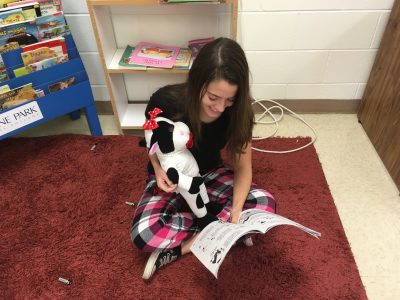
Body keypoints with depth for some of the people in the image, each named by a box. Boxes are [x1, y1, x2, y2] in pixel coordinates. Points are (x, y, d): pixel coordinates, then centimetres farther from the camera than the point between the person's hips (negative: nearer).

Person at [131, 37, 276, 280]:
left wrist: (236, 212, -29)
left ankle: (183, 247, -17)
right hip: (172, 179, -2)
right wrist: (158, 169, -25)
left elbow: (243, 168, -13)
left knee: (265, 204, -22)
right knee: (144, 235, -28)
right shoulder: (165, 102, -28)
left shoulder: (238, 111, -22)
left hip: (210, 174, 3)